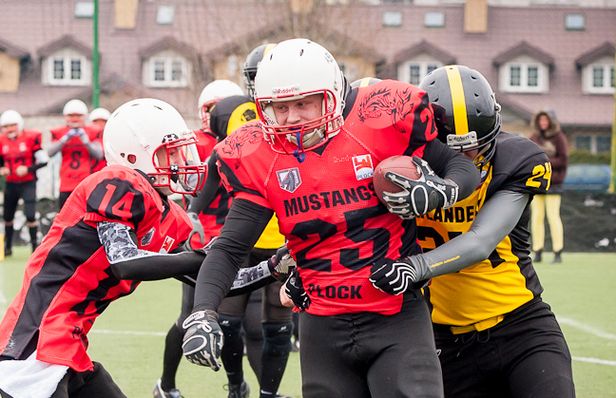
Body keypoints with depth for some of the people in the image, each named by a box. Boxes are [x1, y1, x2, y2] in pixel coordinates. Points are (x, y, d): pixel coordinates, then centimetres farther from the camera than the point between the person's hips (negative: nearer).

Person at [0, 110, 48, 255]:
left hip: (28, 182, -5)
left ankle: (35, 245, -3)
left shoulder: (30, 138, -11)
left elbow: (43, 160, -10)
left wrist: (28, 169, -21)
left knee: (30, 215, -13)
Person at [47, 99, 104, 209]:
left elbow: (99, 155, -1)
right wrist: (64, 140, -16)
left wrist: (86, 142, -14)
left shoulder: (92, 133, 6)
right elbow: (50, 152, -5)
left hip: (86, 182, -1)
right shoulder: (59, 133, 8)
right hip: (66, 183, 1)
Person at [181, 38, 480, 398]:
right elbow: (230, 249, -1)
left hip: (396, 318, -3)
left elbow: (461, 166, 1)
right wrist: (202, 313, -16)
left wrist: (440, 191, -21)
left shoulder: (379, 120, -8)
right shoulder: (257, 157, -1)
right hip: (323, 328, 3)